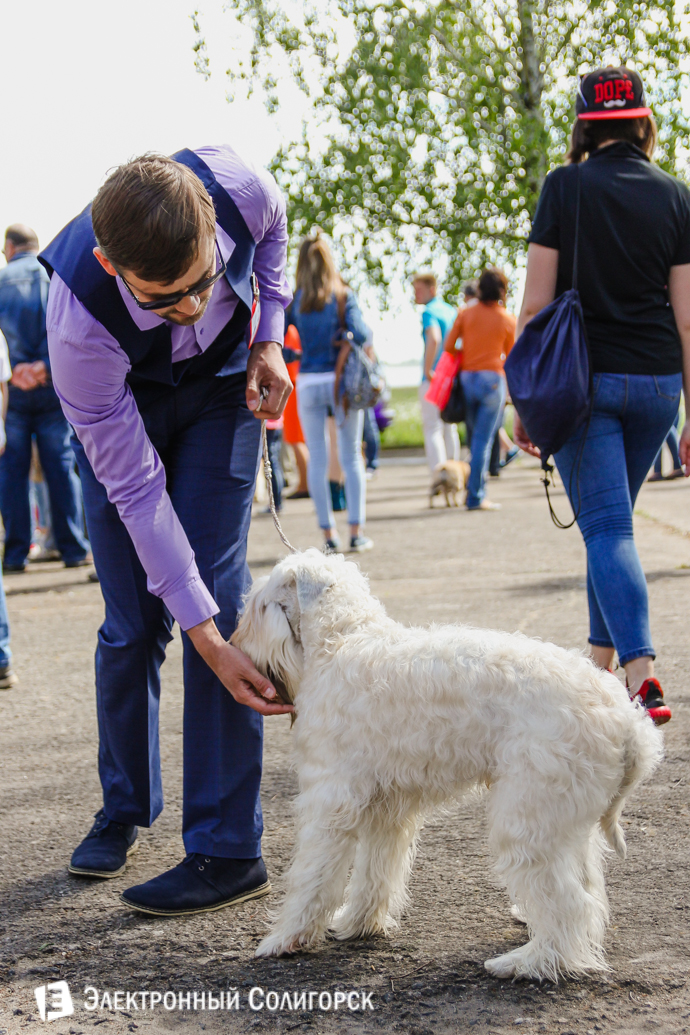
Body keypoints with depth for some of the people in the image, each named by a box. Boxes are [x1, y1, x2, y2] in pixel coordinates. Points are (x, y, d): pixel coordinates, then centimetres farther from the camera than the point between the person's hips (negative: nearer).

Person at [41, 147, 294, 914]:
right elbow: (136, 491, -32)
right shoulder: (79, 324, -40)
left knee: (216, 586, -11)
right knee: (132, 620, -2)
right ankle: (124, 806, 26)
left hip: (220, 383, 1)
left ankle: (227, 850, -7)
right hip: (121, 408, -1)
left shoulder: (236, 187, -35)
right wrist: (207, 640, -33)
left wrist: (268, 336, -14)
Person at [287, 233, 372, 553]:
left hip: (308, 383, 1)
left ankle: (328, 533, 6)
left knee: (317, 460, 6)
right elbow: (360, 335, -13)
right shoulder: (343, 295, -3)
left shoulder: (294, 300, 1)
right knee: (351, 457, 6)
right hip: (342, 381, -1)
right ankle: (356, 532, 3)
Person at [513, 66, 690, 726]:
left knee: (606, 526, -5)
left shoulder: (565, 188, -4)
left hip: (584, 376, -4)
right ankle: (601, 662, 27)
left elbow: (536, 305, -7)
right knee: (611, 519, 19)